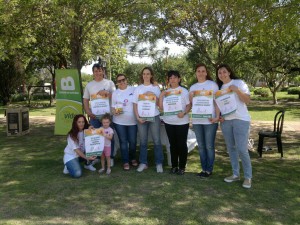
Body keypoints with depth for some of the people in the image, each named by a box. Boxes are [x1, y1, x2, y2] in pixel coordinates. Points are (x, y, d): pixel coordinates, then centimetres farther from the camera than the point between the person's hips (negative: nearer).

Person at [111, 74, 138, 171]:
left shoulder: (133, 89, 0)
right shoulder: (115, 93, 6)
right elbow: (112, 106, 8)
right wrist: (114, 112, -13)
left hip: (132, 121, -1)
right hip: (119, 122, 1)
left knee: (133, 141, 7)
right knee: (123, 142, 5)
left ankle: (132, 158, 30)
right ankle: (125, 162, 17)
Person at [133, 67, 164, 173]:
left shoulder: (156, 88, 7)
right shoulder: (138, 88, 8)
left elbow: (159, 103, 2)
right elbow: (135, 104, 5)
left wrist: (153, 95, -14)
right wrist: (138, 117, -5)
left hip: (154, 117, -1)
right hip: (141, 118, 1)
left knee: (157, 141, -2)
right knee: (143, 141, 5)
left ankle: (159, 163, 7)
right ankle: (143, 163, 15)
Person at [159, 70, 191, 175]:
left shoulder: (184, 91, 0)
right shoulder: (165, 92, 10)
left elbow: (189, 105, -2)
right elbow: (161, 107, 7)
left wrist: (184, 112, -21)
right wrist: (161, 97, -5)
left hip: (182, 122, -3)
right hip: (169, 122, 3)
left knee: (182, 144, 2)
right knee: (173, 144, 10)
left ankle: (182, 167, 12)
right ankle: (174, 166, 20)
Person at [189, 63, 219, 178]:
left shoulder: (212, 84, 0)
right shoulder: (193, 87, 14)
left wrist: (217, 116, -14)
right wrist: (191, 97, -4)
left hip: (209, 120, -4)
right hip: (196, 120, 5)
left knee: (209, 146, 0)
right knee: (201, 146, 10)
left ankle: (209, 170, 10)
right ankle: (204, 169, 19)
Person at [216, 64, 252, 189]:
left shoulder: (239, 83, -1)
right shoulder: (219, 88, 14)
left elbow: (247, 100, -7)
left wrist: (237, 90, -20)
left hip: (241, 120, -5)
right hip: (225, 121, 5)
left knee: (242, 149, -10)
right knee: (231, 148, 7)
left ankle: (248, 177, 3)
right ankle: (235, 174, 18)